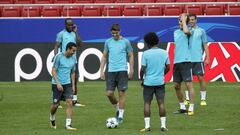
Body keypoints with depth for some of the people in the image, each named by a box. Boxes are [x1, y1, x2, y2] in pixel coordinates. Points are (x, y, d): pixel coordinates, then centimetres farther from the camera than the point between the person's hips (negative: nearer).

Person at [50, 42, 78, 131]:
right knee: (55, 104, 2)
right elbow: (53, 71, -11)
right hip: (57, 84, -4)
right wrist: (57, 83, -19)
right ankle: (52, 119, 32)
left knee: (69, 103, -11)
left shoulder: (73, 59, 7)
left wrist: (73, 85, 12)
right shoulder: (59, 57, -10)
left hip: (68, 84, 4)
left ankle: (68, 125, -12)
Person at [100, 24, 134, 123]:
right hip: (111, 71, 3)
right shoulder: (108, 42, 8)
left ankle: (120, 115, 1)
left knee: (121, 93, -5)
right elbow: (104, 56, 15)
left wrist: (131, 70, -1)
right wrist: (101, 71, 9)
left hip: (122, 70, -3)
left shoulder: (125, 42, 1)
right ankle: (117, 107, 25)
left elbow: (131, 56, 5)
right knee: (109, 93, -3)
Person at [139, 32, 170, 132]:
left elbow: (142, 69, -10)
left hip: (148, 82, -3)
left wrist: (142, 79, 5)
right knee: (161, 103, 5)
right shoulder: (164, 53, 2)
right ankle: (163, 125, 2)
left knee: (147, 103, 4)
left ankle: (147, 126, 0)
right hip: (160, 82, 3)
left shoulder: (146, 54, -9)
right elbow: (167, 67, 6)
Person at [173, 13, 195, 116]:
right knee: (176, 85, 10)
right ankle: (182, 107, 21)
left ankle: (191, 108, -7)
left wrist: (184, 21, -11)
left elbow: (186, 31, -27)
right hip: (176, 62, 7)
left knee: (189, 84, -9)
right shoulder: (176, 32, 17)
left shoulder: (188, 32, -2)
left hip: (185, 61, -7)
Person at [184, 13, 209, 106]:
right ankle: (187, 99, 9)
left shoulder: (201, 31, 4)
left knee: (201, 78, -1)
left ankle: (203, 99, 5)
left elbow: (205, 45, 5)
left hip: (198, 59, -2)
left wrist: (207, 58, -1)